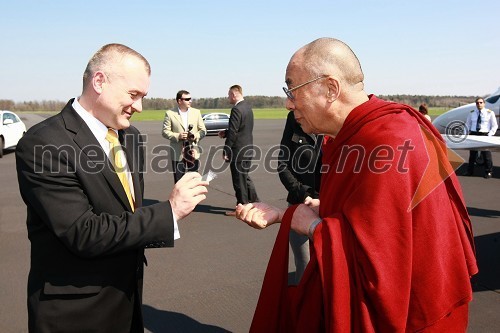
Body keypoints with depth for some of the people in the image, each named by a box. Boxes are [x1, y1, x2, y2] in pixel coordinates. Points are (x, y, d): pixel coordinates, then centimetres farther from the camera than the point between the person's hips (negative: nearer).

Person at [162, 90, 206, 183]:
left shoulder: (196, 112, 7)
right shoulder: (170, 114, -2)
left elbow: (203, 130, 9)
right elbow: (165, 132, -1)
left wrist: (196, 136, -13)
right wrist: (178, 136, -18)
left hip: (193, 152, 2)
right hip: (178, 154, -2)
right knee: (179, 182, 5)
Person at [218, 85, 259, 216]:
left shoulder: (236, 109, -19)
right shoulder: (247, 107, 11)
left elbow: (233, 132, -21)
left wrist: (226, 151, -16)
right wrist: (225, 133, 14)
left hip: (238, 150, -9)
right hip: (248, 149, 9)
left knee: (239, 180, 1)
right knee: (244, 177, 20)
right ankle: (254, 202, 26)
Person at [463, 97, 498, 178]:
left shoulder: (490, 113, 0)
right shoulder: (471, 113, 9)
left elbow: (494, 126, 3)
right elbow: (467, 125, 17)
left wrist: (490, 135, -7)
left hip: (484, 135, -3)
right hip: (473, 134, 3)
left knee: (486, 154, 0)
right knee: (472, 153, 9)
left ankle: (488, 172, 12)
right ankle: (470, 171, 19)